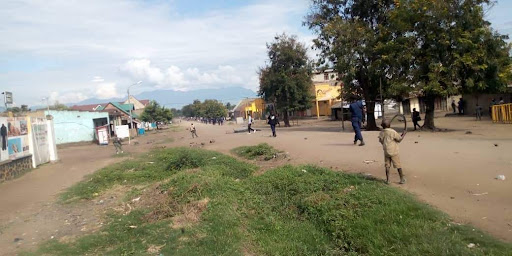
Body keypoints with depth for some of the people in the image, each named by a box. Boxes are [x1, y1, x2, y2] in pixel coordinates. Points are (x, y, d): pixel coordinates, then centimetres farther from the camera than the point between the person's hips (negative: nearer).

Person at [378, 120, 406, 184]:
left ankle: (387, 179, 12)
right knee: (398, 166, 7)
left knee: (387, 166, 11)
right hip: (394, 152, -3)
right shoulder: (393, 132, -14)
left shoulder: (381, 133, -2)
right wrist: (403, 134, 9)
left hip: (386, 152, 3)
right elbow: (399, 139, -6)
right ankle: (402, 179, 16)